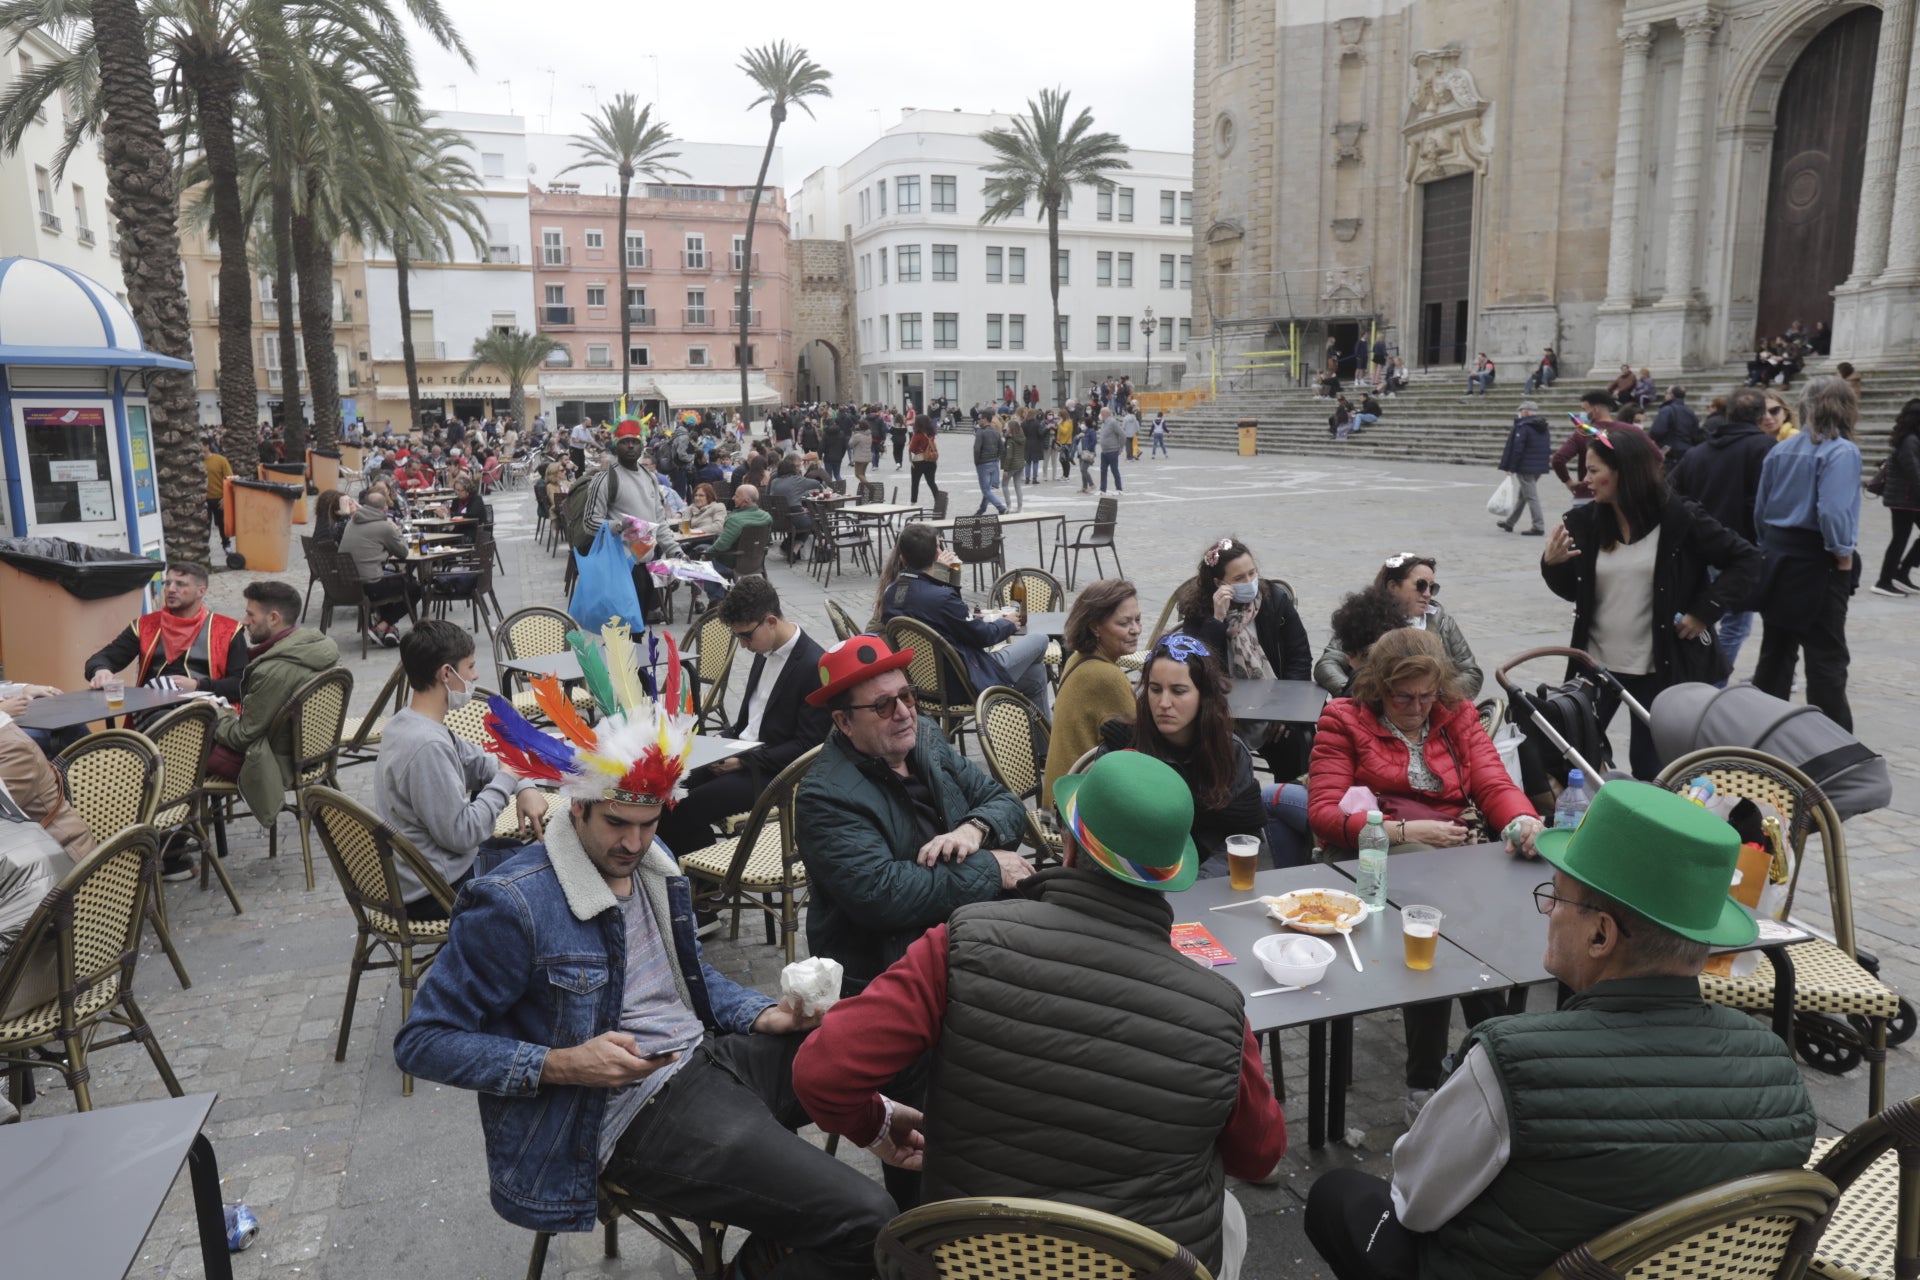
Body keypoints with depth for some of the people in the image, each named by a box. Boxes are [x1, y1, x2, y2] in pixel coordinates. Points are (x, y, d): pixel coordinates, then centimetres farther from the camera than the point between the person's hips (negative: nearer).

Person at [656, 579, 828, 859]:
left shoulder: (814, 666, -19)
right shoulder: (766, 649, 8)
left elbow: (807, 746, -17)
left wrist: (744, 760, -18)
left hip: (773, 773, -8)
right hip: (741, 753, 8)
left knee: (683, 811, -21)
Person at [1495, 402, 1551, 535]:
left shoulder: (1523, 426, -15)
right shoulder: (1545, 428, 12)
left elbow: (1517, 449, -18)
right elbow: (1548, 449, 15)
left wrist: (1511, 467, -12)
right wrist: (1545, 463, 21)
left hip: (1525, 468, -9)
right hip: (1540, 468, 9)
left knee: (1531, 496, -6)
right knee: (1523, 495, 18)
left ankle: (1538, 526, -7)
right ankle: (1510, 522, 30)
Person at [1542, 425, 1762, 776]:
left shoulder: (1679, 518, -8)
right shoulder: (1584, 522, 0)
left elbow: (1746, 560, -2)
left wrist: (1705, 611, -9)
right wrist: (1552, 564, -12)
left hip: (1660, 669, -3)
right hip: (1597, 665, 3)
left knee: (1650, 767, 6)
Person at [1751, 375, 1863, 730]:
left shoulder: (1780, 450, 6)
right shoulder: (1842, 452, -14)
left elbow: (1760, 509, 11)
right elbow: (1833, 512, -24)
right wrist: (1845, 557, -13)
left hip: (1777, 556, 6)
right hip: (1817, 563, -6)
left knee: (1776, 649, 16)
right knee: (1827, 658, 0)